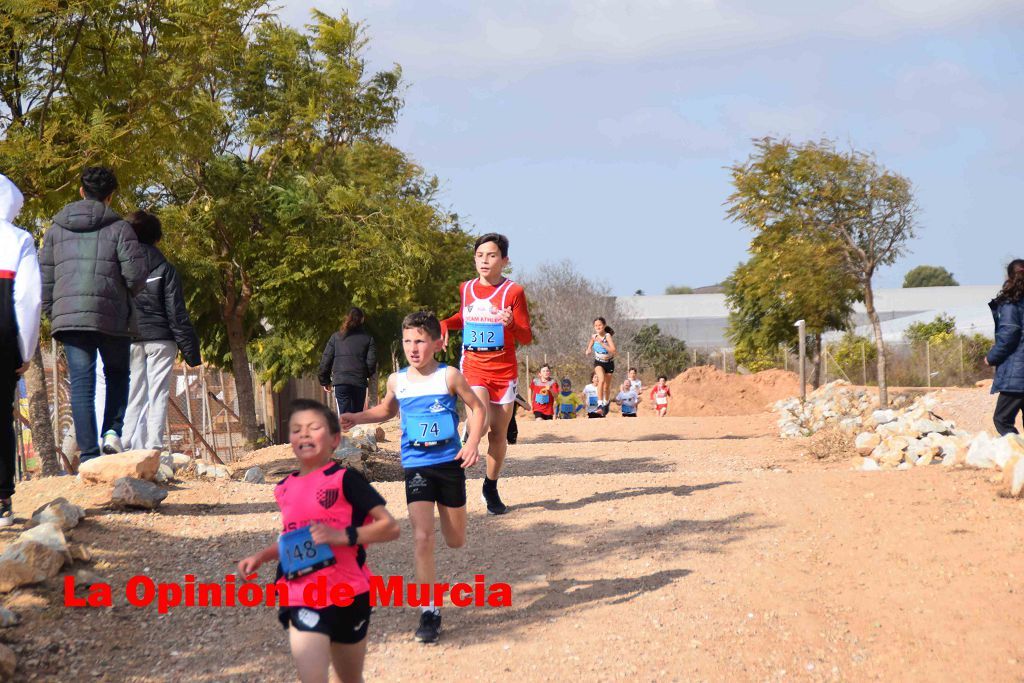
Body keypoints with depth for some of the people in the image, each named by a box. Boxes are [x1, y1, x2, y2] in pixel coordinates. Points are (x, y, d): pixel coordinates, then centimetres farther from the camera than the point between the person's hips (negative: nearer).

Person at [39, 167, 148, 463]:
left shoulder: (56, 229, 12)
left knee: (81, 384, 1)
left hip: (68, 316, 2)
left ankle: (89, 455, -4)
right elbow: (137, 272, -8)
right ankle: (112, 431, 0)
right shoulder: (118, 227, 1)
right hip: (111, 316, -2)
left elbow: (45, 277, 10)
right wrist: (129, 291, 14)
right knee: (117, 375, 19)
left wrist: (53, 314, 16)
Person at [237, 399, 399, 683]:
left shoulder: (345, 479, -8)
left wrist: (344, 535, -21)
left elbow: (390, 527, -10)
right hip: (301, 599, 3)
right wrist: (261, 557, 11)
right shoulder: (285, 489, 8)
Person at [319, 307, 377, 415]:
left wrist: (325, 381, 16)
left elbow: (326, 360, 6)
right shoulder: (367, 338, 5)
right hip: (359, 382, 1)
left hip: (340, 382, -1)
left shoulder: (336, 337, 8)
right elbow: (371, 362, -1)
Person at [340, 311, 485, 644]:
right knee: (422, 538, -15)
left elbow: (477, 407, 3)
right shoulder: (397, 381, 3)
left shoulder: (449, 376, -6)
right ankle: (429, 611, -8)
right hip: (416, 467, 1)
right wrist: (358, 417, 8)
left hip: (450, 463, -1)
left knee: (455, 541, 12)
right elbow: (387, 409, 24)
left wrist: (473, 442, -11)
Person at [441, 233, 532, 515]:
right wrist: (445, 323, 6)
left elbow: (526, 337, -5)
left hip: (504, 370, -1)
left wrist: (511, 323, -25)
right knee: (481, 422, -23)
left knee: (499, 432, 6)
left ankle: (491, 489, 23)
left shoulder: (513, 292, -6)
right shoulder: (466, 289, 5)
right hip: (472, 367, 1)